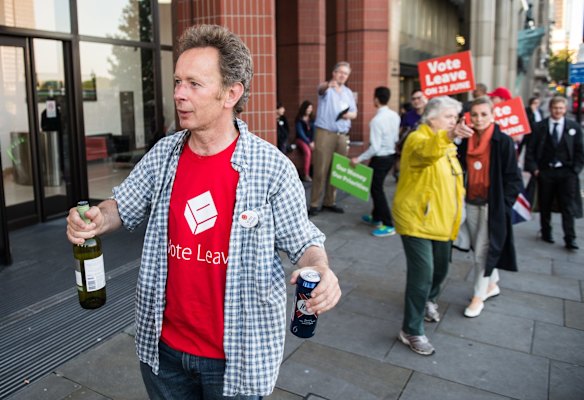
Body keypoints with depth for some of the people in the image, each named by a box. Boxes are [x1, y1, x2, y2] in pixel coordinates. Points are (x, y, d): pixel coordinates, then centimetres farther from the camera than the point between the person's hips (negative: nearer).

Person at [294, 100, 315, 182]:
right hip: (301, 140, -4)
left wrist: (313, 141, -9)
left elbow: (314, 131, 8)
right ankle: (305, 175, -30)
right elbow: (300, 132, -9)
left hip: (311, 140, 4)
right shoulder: (299, 119, -2)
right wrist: (308, 143, -16)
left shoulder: (312, 119, 13)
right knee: (308, 152, -34)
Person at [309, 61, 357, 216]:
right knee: (320, 170, -7)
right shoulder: (326, 88, -1)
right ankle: (314, 204, -2)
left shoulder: (348, 92, 17)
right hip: (325, 133, -5)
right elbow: (321, 88, -26)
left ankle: (329, 202, 18)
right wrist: (329, 84, -51)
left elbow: (354, 113, 17)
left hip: (342, 136, 6)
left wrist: (349, 115, -8)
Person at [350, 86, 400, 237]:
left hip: (380, 158, -8)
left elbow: (375, 147, -24)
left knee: (376, 189, 1)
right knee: (377, 187, 21)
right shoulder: (395, 116, 1)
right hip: (390, 155, 8)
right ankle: (376, 217, 35)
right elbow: (396, 138, 10)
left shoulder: (377, 120, -23)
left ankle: (388, 226, 4)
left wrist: (359, 159, -17)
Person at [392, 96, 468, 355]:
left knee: (440, 268, 19)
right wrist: (447, 136, -58)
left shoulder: (446, 145, 14)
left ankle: (428, 300, 49)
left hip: (440, 220, 9)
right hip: (417, 219, -8)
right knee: (422, 273, -11)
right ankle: (411, 331, 4)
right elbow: (426, 152, -40)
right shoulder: (418, 139, -15)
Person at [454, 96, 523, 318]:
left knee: (482, 252, -1)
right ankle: (492, 284, 37)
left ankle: (479, 296, 15)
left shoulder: (503, 141, -10)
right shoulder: (466, 140, 2)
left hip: (492, 206, -5)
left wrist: (502, 204, -12)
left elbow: (513, 177, -8)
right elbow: (460, 168, 8)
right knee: (478, 249, 15)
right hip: (471, 203, 5)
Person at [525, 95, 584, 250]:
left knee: (568, 207, -1)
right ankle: (546, 232, 27)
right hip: (545, 172, 0)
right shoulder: (540, 127, 1)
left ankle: (570, 239, 3)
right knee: (545, 205, 11)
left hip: (566, 172, 0)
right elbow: (531, 149, 1)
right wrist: (533, 168, -8)